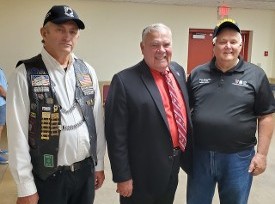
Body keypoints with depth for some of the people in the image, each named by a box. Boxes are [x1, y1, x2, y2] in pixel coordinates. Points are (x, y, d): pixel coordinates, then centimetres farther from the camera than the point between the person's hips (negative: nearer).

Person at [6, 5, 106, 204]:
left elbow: (98, 120, 6)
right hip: (47, 176, -4)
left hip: (86, 170, 4)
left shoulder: (87, 71, 2)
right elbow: (18, 133, -11)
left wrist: (99, 164, 9)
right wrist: (25, 187, -10)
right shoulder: (25, 74, -11)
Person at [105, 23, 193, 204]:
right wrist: (123, 176, -15)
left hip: (174, 165, 7)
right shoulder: (124, 81, -17)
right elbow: (116, 134, -17)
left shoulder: (178, 71, 4)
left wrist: (186, 154, 13)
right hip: (143, 173, -6)